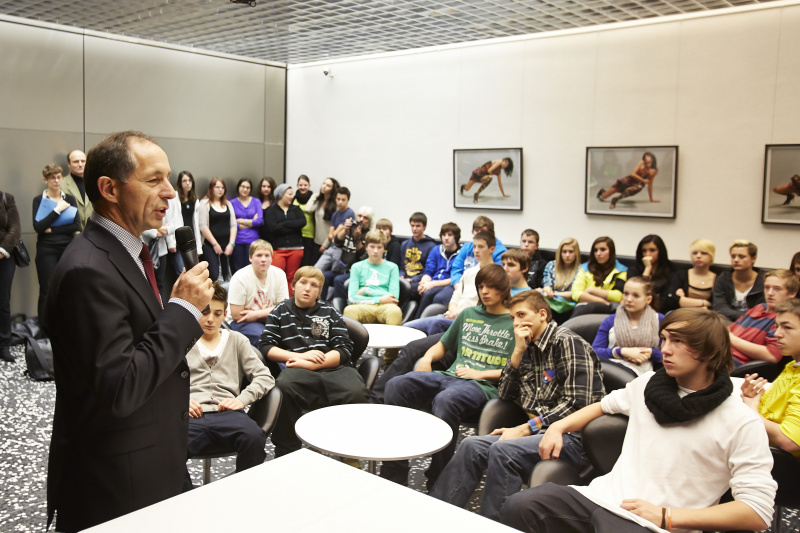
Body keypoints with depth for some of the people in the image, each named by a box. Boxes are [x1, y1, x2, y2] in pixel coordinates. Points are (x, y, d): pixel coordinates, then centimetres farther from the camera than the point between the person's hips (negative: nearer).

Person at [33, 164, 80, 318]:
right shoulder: (39, 200, 3)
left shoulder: (70, 199, 9)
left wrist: (52, 230, -7)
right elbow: (38, 227, -9)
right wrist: (57, 210, -9)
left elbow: (77, 226, -2)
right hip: (47, 250, -2)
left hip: (68, 248, 2)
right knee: (47, 292, -2)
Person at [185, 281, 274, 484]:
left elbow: (265, 377, 14)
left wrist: (242, 399, -3)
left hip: (227, 413, 1)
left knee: (254, 436, -34)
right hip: (192, 415, -1)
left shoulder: (236, 341, 24)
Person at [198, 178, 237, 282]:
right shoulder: (204, 204, 0)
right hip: (210, 246, -4)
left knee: (227, 276, 2)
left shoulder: (228, 204, 15)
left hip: (227, 246, 4)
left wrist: (231, 244, -1)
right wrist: (215, 244, -9)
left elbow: (233, 225, 11)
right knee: (214, 276, -13)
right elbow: (203, 226, -7)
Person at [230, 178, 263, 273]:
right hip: (237, 240, 0)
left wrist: (241, 221, -3)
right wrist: (251, 222, -4)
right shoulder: (232, 203, 7)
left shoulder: (256, 202, 10)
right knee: (238, 270, 1)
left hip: (252, 240, 0)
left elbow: (259, 220, -3)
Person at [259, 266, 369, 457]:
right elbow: (266, 347, 10)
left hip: (333, 368, 0)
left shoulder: (330, 313, 19)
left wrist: (310, 364, -7)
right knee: (283, 388, -36)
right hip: (298, 371, 0)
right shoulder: (280, 312, 21)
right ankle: (286, 453, -17)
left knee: (356, 392, -33)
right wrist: (300, 355, -4)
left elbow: (344, 350, 8)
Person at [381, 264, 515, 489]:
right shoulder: (468, 314, 23)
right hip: (449, 376, 6)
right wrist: (427, 358, 11)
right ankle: (394, 475, -17)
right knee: (396, 386, -21)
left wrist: (480, 373, -9)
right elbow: (443, 345, 32)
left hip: (483, 385, -6)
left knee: (444, 401, -40)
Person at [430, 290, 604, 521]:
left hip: (571, 434, -7)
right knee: (472, 446, -10)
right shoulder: (530, 348, 16)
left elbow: (576, 404, -16)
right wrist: (518, 351, 2)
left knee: (502, 450, -30)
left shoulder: (567, 342, -9)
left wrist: (525, 429, -17)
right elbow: (505, 394, 15)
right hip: (539, 430, 8)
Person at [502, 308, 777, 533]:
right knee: (519, 505, -22)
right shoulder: (648, 383, 12)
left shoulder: (742, 423, -5)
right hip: (605, 494, 5)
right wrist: (558, 427, 13)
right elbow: (605, 405, 31)